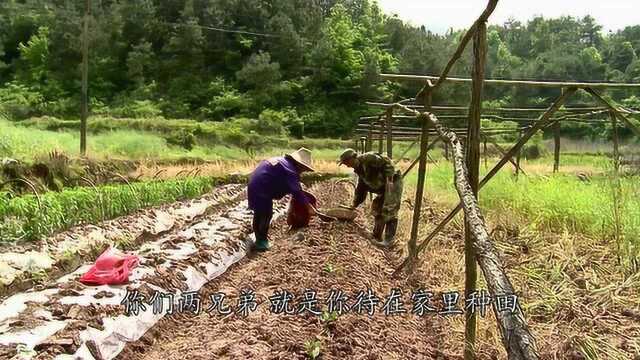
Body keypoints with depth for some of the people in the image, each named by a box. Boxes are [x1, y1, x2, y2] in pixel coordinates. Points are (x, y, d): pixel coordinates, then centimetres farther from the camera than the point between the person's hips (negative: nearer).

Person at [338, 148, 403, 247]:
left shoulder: (367, 158, -15)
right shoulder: (360, 170, 15)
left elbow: (386, 163, -21)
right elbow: (360, 189, 22)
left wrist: (389, 178, -27)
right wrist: (355, 204, 22)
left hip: (393, 183, -11)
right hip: (384, 188, 11)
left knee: (389, 212, -11)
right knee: (377, 209, 15)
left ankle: (389, 240, -8)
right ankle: (377, 237, 24)